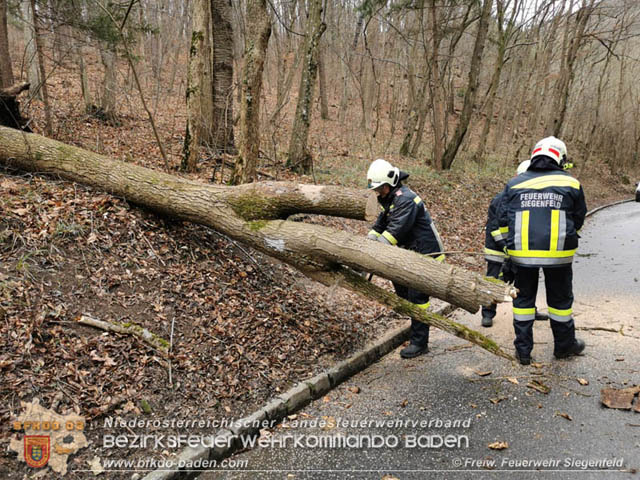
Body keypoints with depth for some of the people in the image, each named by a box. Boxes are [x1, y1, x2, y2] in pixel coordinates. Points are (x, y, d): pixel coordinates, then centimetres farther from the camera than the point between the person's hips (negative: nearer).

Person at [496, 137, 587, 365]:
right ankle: (564, 345, 33)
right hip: (558, 252, 0)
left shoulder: (514, 184, 5)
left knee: (523, 299, 13)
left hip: (522, 252, 1)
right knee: (560, 299, 16)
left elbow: (503, 220, 6)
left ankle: (523, 350, 17)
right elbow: (579, 220, 12)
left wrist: (509, 246, 17)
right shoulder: (571, 184, 3)